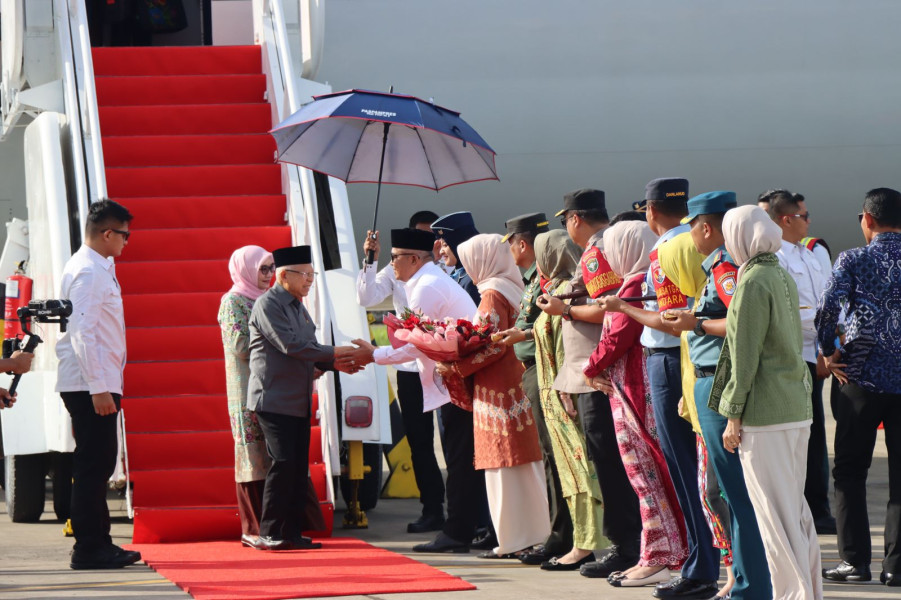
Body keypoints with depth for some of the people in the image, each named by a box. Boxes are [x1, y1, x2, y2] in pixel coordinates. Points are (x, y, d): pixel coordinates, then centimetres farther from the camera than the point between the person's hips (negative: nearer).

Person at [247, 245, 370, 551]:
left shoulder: (298, 306, 17)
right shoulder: (267, 305, -11)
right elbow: (291, 345, -20)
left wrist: (335, 363, 1)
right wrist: (335, 353, -17)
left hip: (299, 402, 9)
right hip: (274, 400, -9)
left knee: (299, 467, 6)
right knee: (283, 463, -14)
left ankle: (291, 532, 11)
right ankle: (268, 534, -10)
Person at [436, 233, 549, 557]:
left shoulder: (493, 294, -12)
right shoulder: (511, 288, 15)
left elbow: (493, 346, -20)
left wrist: (456, 368, -15)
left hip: (497, 393, -9)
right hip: (514, 385, 9)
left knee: (503, 467, -6)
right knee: (524, 466, 10)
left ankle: (514, 538, -4)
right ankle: (535, 531, 12)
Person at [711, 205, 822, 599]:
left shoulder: (753, 283, -14)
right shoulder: (783, 277, 13)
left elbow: (745, 356, -15)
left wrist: (734, 416, -11)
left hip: (766, 412, -9)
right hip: (797, 406, 9)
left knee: (776, 511, -5)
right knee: (796, 507, 14)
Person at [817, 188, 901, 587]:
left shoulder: (854, 261, -5)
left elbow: (827, 309, -16)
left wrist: (829, 352, -2)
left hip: (860, 377, -2)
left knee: (850, 472, 10)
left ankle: (854, 559, 7)